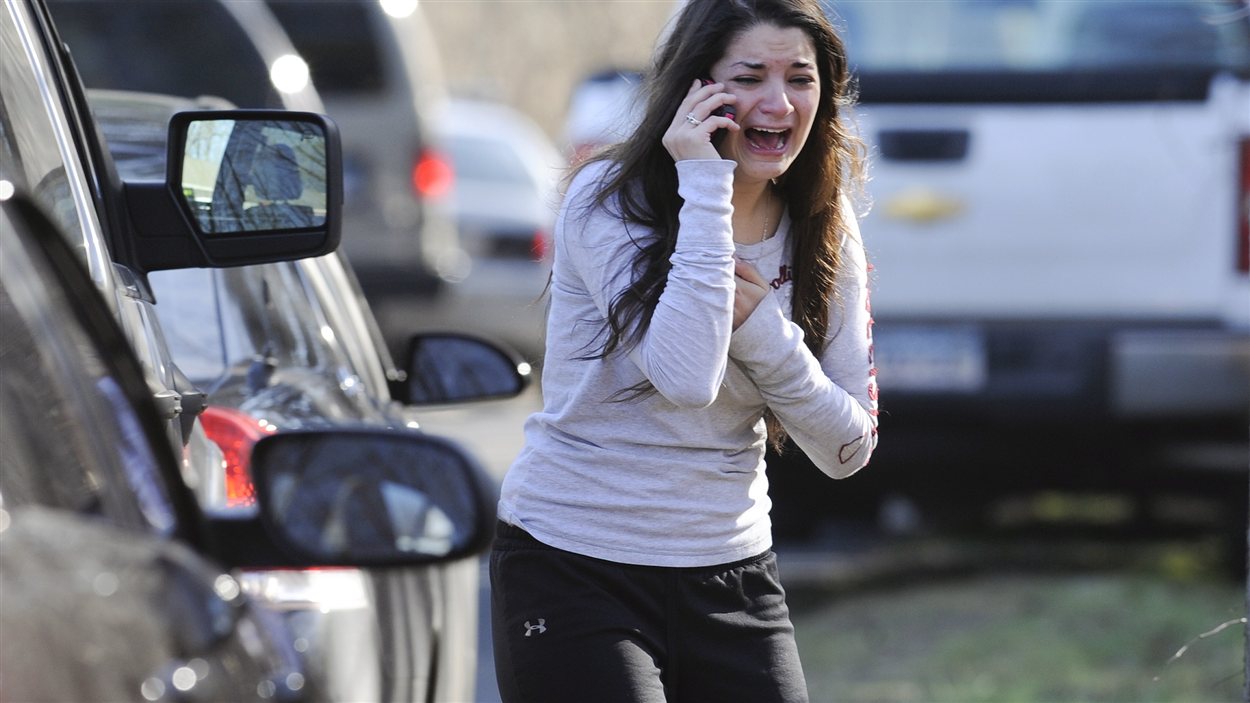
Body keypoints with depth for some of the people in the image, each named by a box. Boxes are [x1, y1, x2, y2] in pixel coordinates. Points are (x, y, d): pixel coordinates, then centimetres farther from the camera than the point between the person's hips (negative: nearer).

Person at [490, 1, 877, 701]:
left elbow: (848, 449, 0)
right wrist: (704, 187, -24)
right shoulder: (608, 199, -12)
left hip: (733, 581, 5)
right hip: (573, 572, -4)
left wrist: (759, 324, -15)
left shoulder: (824, 232, 3)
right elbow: (686, 377, -27)